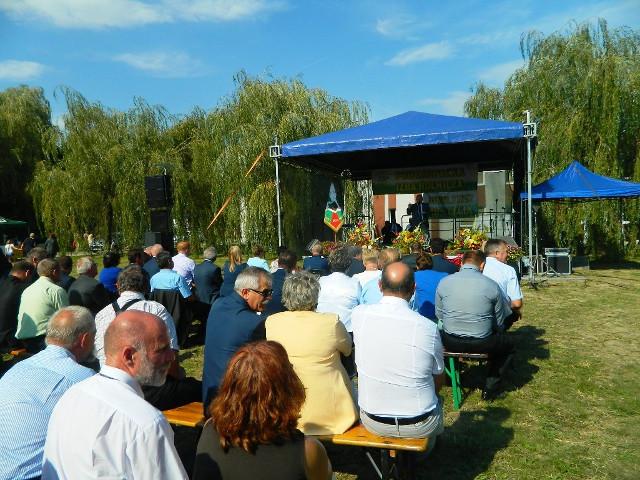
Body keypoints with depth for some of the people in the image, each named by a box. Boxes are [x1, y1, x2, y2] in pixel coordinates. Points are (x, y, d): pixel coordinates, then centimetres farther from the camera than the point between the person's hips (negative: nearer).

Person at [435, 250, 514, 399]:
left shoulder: (444, 282, -4)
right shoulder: (492, 285, -8)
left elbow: (439, 315, 5)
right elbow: (499, 323, -1)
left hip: (450, 343, 2)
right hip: (481, 343, -1)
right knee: (507, 345, 28)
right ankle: (490, 386, 22)